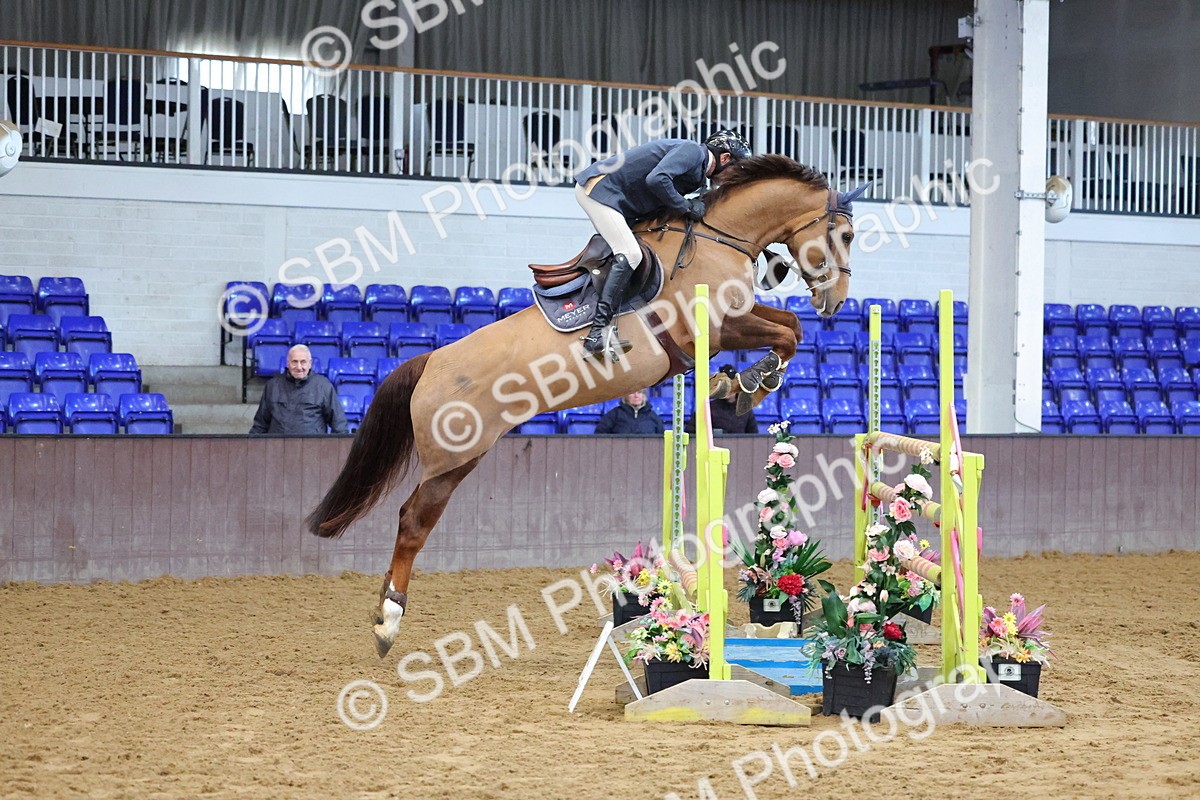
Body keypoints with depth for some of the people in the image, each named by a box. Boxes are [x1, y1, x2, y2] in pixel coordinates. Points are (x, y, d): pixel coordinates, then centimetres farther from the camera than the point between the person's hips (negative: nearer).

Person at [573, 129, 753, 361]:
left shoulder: (698, 176, 18)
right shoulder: (692, 151, -13)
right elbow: (657, 179, -27)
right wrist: (686, 207, -17)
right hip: (599, 189, -11)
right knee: (629, 254, -20)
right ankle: (599, 332, -30)